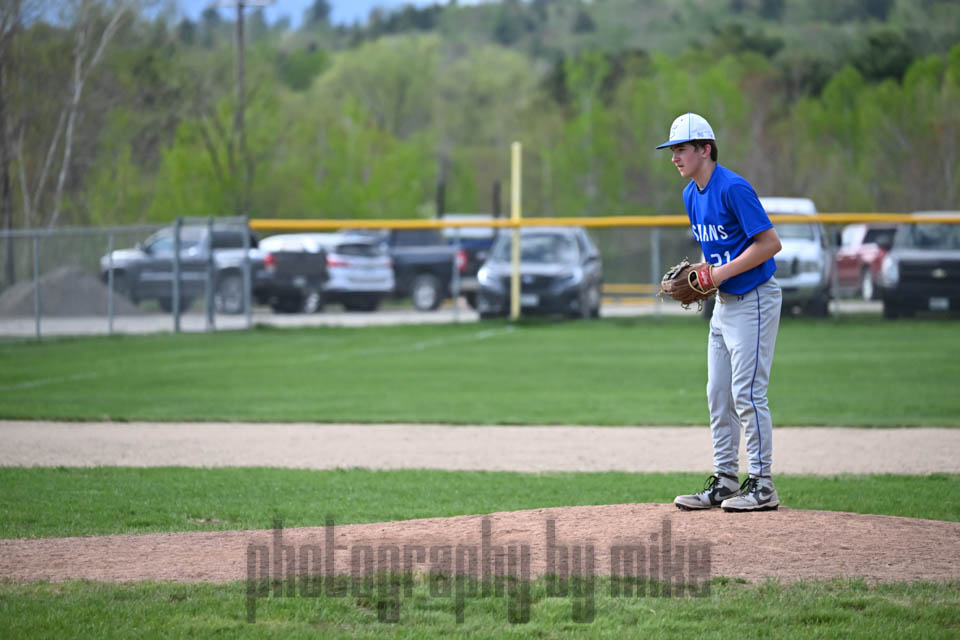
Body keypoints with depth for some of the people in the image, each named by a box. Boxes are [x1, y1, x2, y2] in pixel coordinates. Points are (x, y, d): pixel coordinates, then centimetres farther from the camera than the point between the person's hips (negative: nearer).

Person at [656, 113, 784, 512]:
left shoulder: (733, 189, -19)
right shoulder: (691, 194, 9)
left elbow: (770, 243, -22)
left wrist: (720, 273, -21)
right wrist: (697, 274, 2)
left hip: (754, 300, -9)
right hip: (725, 302, 9)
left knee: (747, 394, -9)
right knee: (718, 395, 9)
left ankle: (762, 486, -4)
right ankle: (725, 480, 16)